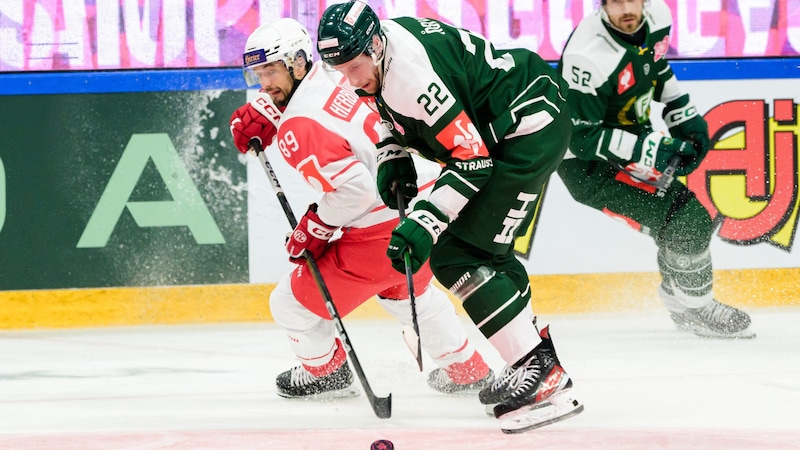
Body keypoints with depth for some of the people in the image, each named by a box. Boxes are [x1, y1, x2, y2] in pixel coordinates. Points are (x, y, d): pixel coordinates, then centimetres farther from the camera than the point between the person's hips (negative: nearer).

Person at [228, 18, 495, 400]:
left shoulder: (297, 128, -21)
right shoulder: (331, 76, 4)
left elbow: (353, 187, -27)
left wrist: (314, 229, -11)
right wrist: (261, 113, 14)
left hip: (381, 234, -9)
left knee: (292, 304, 9)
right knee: (409, 291, 40)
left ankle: (327, 372, 36)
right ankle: (468, 371, 51)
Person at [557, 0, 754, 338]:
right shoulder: (588, 58, -33)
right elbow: (583, 136, -27)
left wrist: (686, 117, 6)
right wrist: (649, 149, -32)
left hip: (635, 139, 8)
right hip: (587, 164, -8)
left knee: (690, 221, 17)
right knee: (687, 222, -16)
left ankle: (677, 292, 41)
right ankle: (695, 310, 3)